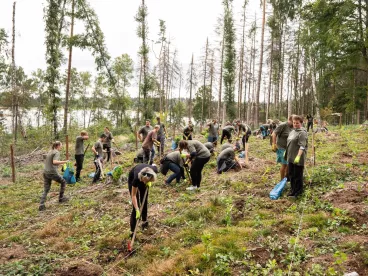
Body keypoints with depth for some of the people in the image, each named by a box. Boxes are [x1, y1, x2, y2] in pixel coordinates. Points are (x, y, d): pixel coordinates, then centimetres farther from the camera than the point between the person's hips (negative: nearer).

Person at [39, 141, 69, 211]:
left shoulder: (50, 152, 15)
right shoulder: (57, 152, -9)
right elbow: (54, 162, -25)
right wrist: (64, 162, -21)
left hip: (45, 172, 7)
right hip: (52, 173, -7)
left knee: (46, 190, 11)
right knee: (63, 182, 17)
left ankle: (41, 205, 2)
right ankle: (61, 198, 23)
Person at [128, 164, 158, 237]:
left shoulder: (153, 170, -38)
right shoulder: (136, 178, -44)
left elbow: (154, 165, -9)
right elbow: (133, 195, -32)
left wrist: (149, 182, -17)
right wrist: (137, 210, -36)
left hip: (143, 177, 4)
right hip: (132, 179, -3)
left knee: (144, 201, 10)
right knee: (136, 206, -9)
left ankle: (144, 221, 34)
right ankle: (132, 232, -3)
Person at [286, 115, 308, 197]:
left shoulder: (302, 133, -15)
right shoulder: (292, 131, 14)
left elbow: (302, 146, -23)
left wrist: (298, 156, -31)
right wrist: (286, 152, 26)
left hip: (298, 158, -9)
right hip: (290, 157, 9)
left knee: (297, 175, 2)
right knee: (291, 174, 16)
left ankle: (298, 192, 16)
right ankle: (293, 190, 29)